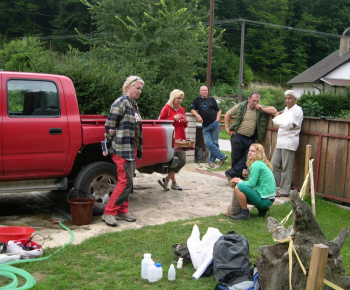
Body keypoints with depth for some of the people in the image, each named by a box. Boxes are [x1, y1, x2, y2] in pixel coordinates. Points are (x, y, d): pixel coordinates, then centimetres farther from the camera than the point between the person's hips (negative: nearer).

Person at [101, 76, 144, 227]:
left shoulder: (134, 104, 16)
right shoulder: (121, 103, -13)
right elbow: (109, 125, -14)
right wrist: (106, 146, -12)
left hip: (132, 149, 9)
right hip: (122, 148, -9)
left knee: (127, 181, 13)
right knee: (125, 181, -11)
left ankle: (122, 211, 22)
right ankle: (108, 213, -4)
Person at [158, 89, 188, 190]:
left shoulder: (182, 109, 17)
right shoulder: (166, 108, -3)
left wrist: (185, 121, 2)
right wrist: (173, 119, -14)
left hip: (181, 138, 7)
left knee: (182, 161, 2)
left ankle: (167, 179, 10)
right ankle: (173, 182, 8)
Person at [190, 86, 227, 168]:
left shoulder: (211, 99, 12)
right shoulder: (197, 99, 11)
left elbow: (219, 110, 13)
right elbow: (192, 109, 5)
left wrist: (217, 120, 0)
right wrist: (197, 115, -13)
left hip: (214, 123, 0)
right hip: (205, 126, 0)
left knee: (214, 142, -2)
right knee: (208, 143, -13)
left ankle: (212, 160, 10)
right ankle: (222, 156, -4)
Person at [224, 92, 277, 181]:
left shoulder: (260, 109, 5)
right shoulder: (240, 106, -1)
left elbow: (274, 111, 0)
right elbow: (227, 114, 8)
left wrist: (263, 109, -13)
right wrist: (228, 128, 2)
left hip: (250, 139, 2)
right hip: (238, 137, -2)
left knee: (248, 159, -5)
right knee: (236, 158, 3)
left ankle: (230, 173, 3)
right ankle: (237, 178, 20)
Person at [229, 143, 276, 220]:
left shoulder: (256, 164, -15)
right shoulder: (262, 163, 14)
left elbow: (252, 184, -18)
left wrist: (239, 181, -2)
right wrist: (242, 181, 4)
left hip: (265, 200, -10)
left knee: (238, 187, -19)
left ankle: (245, 214, -8)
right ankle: (262, 209, 16)